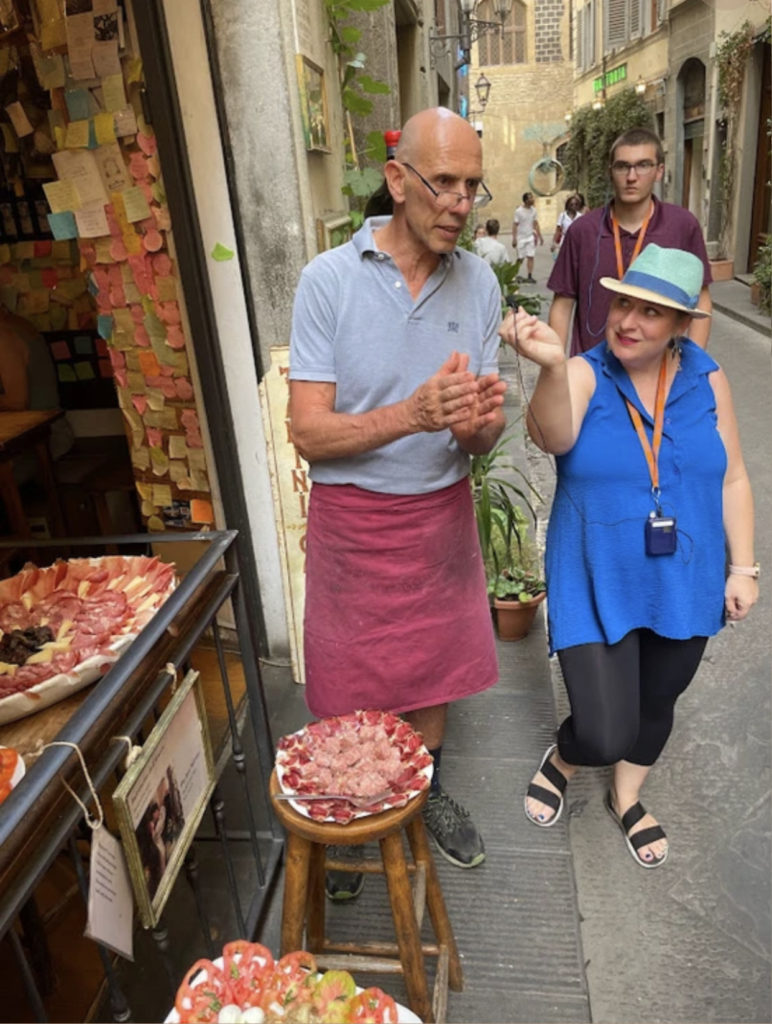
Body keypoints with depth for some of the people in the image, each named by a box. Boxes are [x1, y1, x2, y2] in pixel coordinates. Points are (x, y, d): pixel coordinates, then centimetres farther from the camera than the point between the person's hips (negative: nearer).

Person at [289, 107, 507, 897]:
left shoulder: (478, 282, -2)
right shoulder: (328, 280, -13)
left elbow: (481, 437, 0)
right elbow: (309, 433, -17)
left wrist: (479, 424, -25)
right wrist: (414, 413, -31)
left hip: (441, 508, 4)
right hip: (352, 517, -3)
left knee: (432, 663, 19)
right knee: (349, 686, 11)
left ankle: (426, 788, 45)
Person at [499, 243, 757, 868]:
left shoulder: (706, 380, -3)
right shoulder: (584, 375, -12)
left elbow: (732, 479, 4)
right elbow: (554, 437, -34)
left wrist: (742, 567, 4)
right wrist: (552, 366, -52)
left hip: (684, 582, 4)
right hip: (598, 584, -3)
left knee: (657, 702, 21)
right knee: (604, 735, -7)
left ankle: (626, 799, 51)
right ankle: (560, 763, 32)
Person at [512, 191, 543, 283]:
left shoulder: (533, 210, 6)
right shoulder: (519, 211, -10)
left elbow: (536, 224, 12)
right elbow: (515, 225, -9)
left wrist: (540, 237, 10)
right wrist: (514, 239, -14)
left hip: (530, 237, 4)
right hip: (521, 238, -4)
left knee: (530, 257, -2)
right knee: (520, 258, 2)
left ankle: (530, 276, 1)